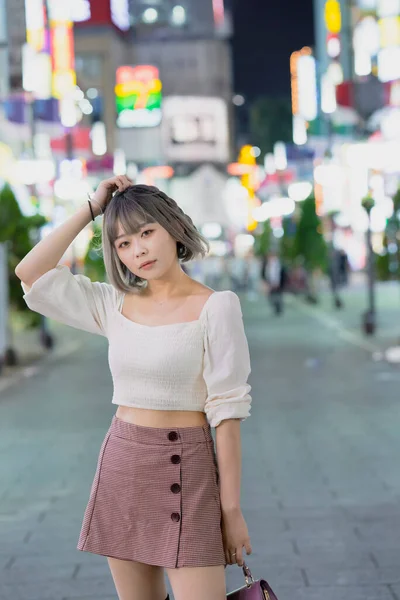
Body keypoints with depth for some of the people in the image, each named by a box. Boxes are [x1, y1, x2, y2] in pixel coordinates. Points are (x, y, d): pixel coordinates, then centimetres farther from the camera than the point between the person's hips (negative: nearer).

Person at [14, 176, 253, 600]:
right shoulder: (115, 305, 6)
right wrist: (91, 208, 1)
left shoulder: (215, 306, -9)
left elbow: (227, 409, -10)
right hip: (120, 467, 5)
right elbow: (30, 273, 3)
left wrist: (232, 509, -11)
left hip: (185, 470, -5)